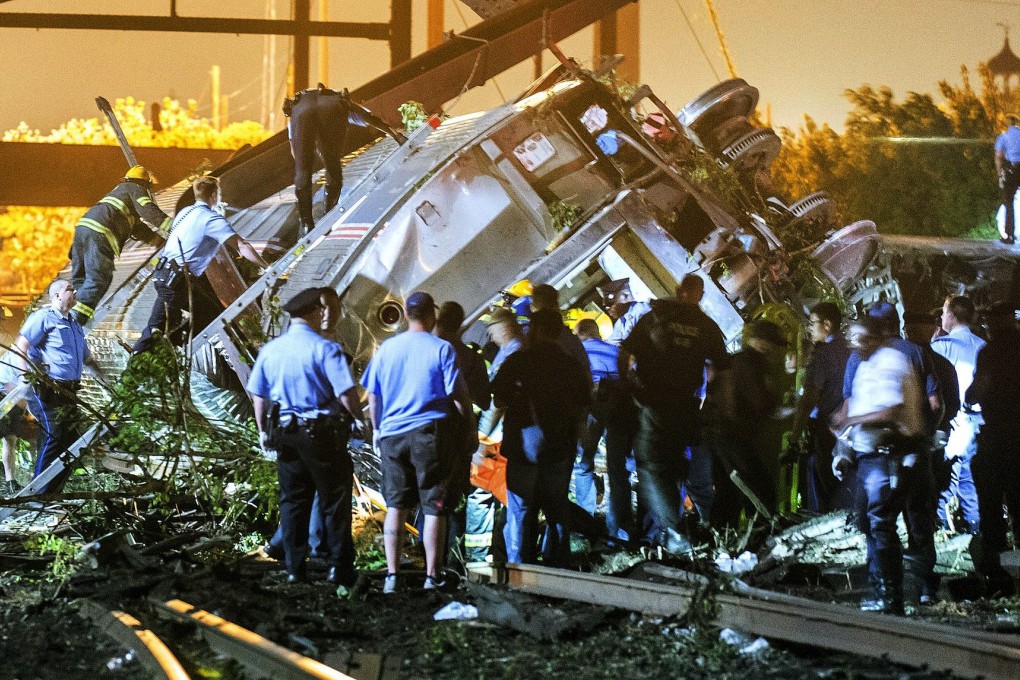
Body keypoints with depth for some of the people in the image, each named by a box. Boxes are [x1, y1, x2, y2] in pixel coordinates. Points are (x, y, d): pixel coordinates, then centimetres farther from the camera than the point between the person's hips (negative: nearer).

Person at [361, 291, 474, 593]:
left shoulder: (386, 348, 6)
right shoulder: (442, 349, -5)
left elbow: (372, 396, 11)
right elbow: (458, 394, -5)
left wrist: (377, 428, 23)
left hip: (392, 433, 3)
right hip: (431, 432, -3)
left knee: (395, 505, 9)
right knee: (434, 506, 3)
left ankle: (391, 575, 5)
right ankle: (432, 577, 3)